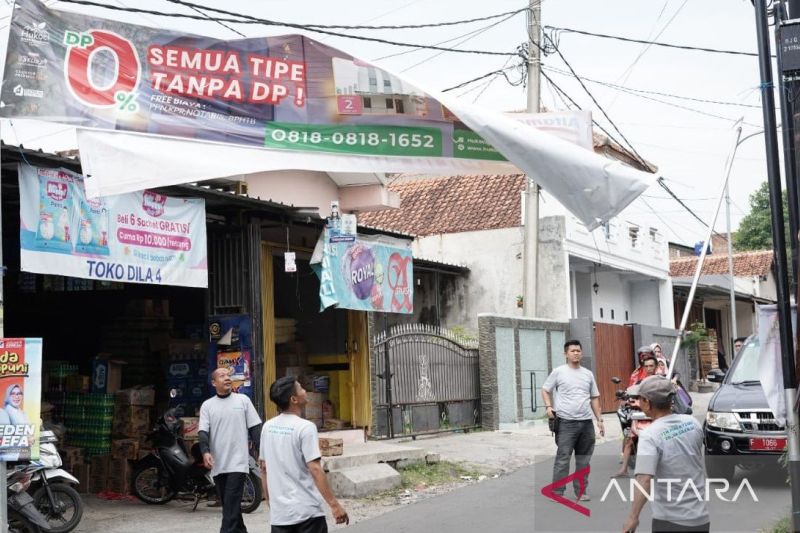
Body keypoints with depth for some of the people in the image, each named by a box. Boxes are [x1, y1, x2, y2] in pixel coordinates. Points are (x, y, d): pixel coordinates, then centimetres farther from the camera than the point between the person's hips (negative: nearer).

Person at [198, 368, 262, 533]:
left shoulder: (243, 400, 3)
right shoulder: (207, 405, 6)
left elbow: (255, 428, 4)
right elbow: (203, 431, -4)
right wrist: (205, 452, -21)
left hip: (237, 462, -3)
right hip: (218, 464, 3)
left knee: (231, 506, -10)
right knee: (228, 505, 13)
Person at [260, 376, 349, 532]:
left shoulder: (268, 427, 5)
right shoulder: (305, 427, -13)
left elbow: (264, 468, 12)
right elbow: (315, 469, -19)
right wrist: (334, 504, -17)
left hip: (279, 512, 6)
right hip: (307, 512, -6)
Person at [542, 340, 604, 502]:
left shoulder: (588, 374, 12)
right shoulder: (558, 372, -1)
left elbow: (594, 398, 17)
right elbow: (545, 390, 7)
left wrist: (600, 419, 12)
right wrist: (549, 406, -10)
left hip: (586, 422, 5)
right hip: (566, 422, -4)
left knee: (583, 460, 9)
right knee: (562, 459, -7)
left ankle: (580, 491, 19)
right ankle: (557, 492, -1)